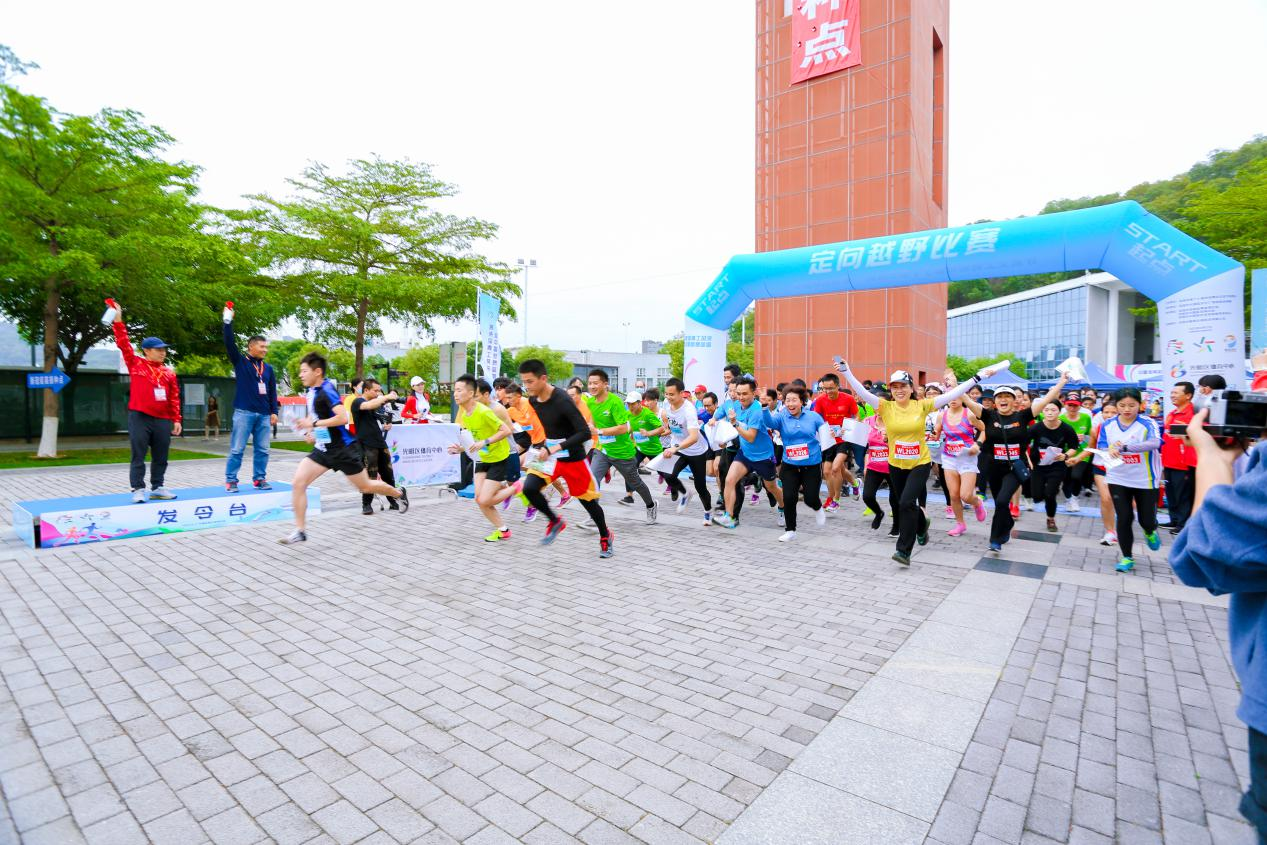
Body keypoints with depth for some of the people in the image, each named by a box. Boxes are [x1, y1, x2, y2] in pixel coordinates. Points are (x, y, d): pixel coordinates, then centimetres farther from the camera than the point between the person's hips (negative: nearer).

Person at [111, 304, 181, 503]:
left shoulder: (169, 372, 10)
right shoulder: (136, 364, 5)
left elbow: (174, 398, 10)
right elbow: (123, 344, -3)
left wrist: (176, 419, 6)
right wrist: (118, 320, -9)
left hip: (163, 420, 3)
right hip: (140, 418, -3)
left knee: (161, 457, 8)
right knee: (138, 456, 0)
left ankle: (157, 488, 18)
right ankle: (138, 489, 5)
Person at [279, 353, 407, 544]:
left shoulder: (327, 390, -19)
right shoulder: (312, 391, 7)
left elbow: (343, 418, -30)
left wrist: (313, 424, -26)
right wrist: (309, 431, 13)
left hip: (342, 448, -7)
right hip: (323, 448, 7)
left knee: (365, 487, 7)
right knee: (298, 483, -7)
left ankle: (399, 493, 34)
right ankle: (300, 531, 2)